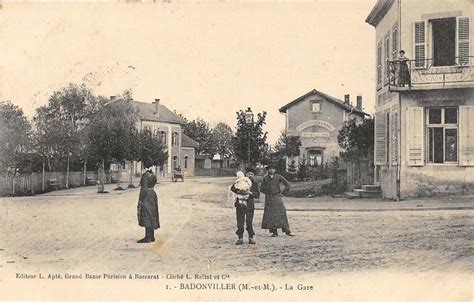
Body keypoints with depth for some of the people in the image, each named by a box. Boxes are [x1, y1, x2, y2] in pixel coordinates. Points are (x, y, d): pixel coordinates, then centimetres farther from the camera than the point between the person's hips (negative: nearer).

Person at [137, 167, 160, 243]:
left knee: (146, 217, -7)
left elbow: (144, 188, -19)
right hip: (152, 195, 9)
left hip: (146, 197, -9)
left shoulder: (145, 175, -15)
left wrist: (140, 200, -15)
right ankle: (152, 237, 14)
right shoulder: (152, 174, 11)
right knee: (151, 217, 11)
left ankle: (147, 238, -6)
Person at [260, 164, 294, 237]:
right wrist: (267, 193, 7)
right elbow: (262, 188, 13)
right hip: (269, 198, 1)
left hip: (277, 198, -1)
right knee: (271, 215, -2)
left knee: (281, 213, -5)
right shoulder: (265, 178, 4)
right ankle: (274, 232, 3)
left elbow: (288, 184, 2)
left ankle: (287, 231, 0)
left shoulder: (278, 177, -1)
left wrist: (284, 193, 3)